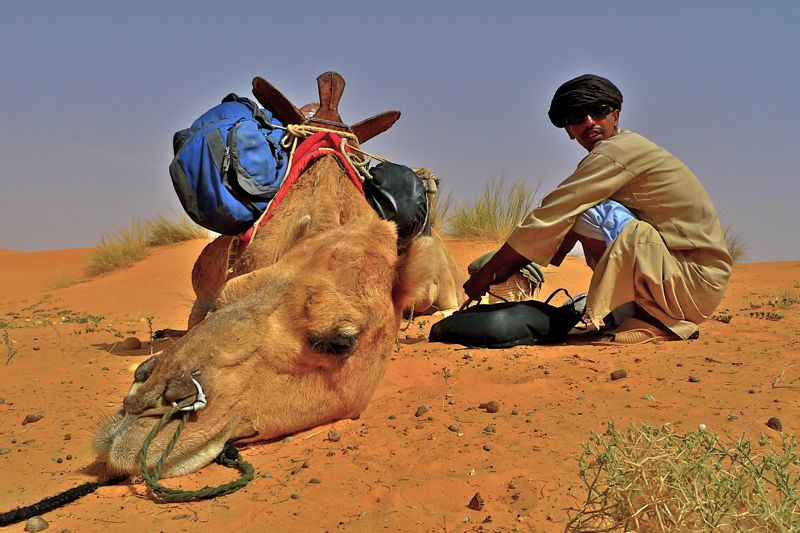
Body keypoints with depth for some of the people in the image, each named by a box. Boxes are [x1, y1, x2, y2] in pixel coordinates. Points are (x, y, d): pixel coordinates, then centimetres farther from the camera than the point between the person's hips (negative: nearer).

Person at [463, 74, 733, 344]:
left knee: (591, 215, -23)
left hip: (698, 279, -10)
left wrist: (486, 273, -10)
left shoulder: (614, 152, -14)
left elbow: (548, 218, -16)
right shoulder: (627, 151, 16)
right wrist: (502, 271, 8)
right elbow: (561, 225, 13)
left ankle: (654, 321, -10)